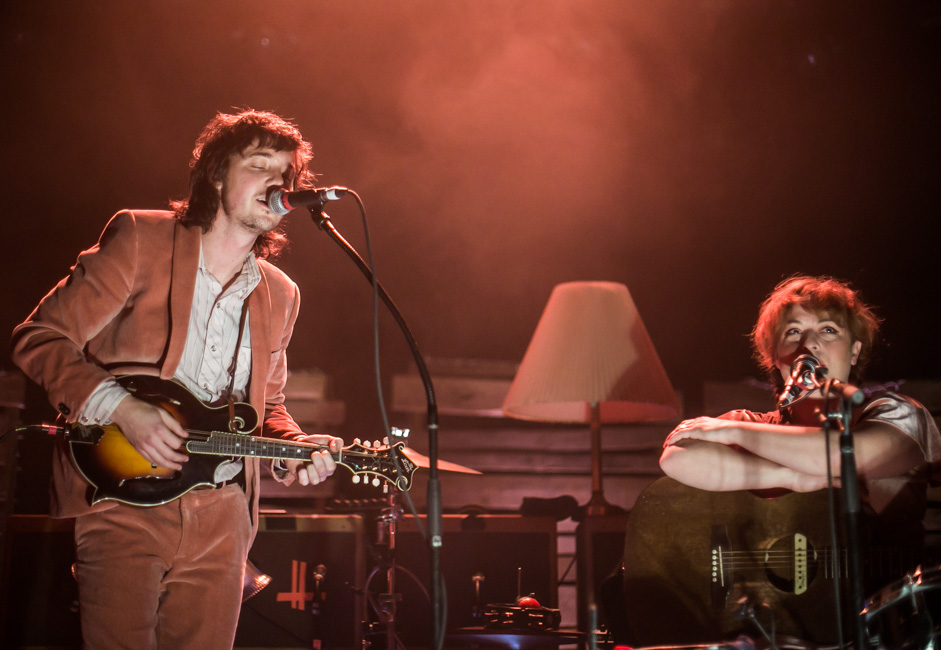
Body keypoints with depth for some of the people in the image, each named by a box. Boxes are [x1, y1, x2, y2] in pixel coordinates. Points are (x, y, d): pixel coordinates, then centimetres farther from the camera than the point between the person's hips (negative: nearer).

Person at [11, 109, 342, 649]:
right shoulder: (140, 239, -2)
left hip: (222, 517, 5)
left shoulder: (280, 295, 13)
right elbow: (39, 339, -5)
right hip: (125, 499, -4)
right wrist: (121, 408, -18)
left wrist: (297, 450, 0)